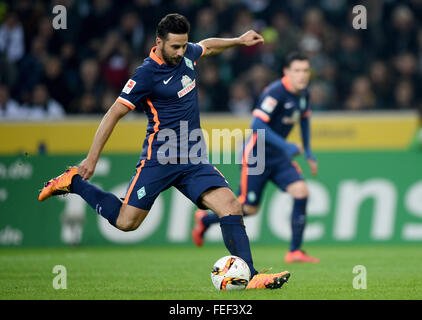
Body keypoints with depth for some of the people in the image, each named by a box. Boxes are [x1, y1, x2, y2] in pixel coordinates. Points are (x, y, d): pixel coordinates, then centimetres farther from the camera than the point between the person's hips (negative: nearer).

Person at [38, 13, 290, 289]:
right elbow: (114, 114, -10)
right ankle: (74, 182, 17)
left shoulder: (186, 54, 7)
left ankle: (249, 277, -18)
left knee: (231, 205, -14)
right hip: (160, 159, -6)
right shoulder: (147, 74, -14)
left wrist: (239, 41, 37)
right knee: (126, 222, -5)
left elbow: (207, 46, 34)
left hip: (194, 159, 6)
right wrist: (92, 159, -10)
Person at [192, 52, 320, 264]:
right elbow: (257, 125, -28)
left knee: (301, 191, -14)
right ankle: (205, 219, 28)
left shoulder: (303, 93, 3)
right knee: (249, 208, 0)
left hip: (278, 156, 7)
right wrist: (285, 146, -30)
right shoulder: (275, 92, -22)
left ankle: (295, 251, -9)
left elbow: (304, 118, 24)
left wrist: (308, 152, 21)